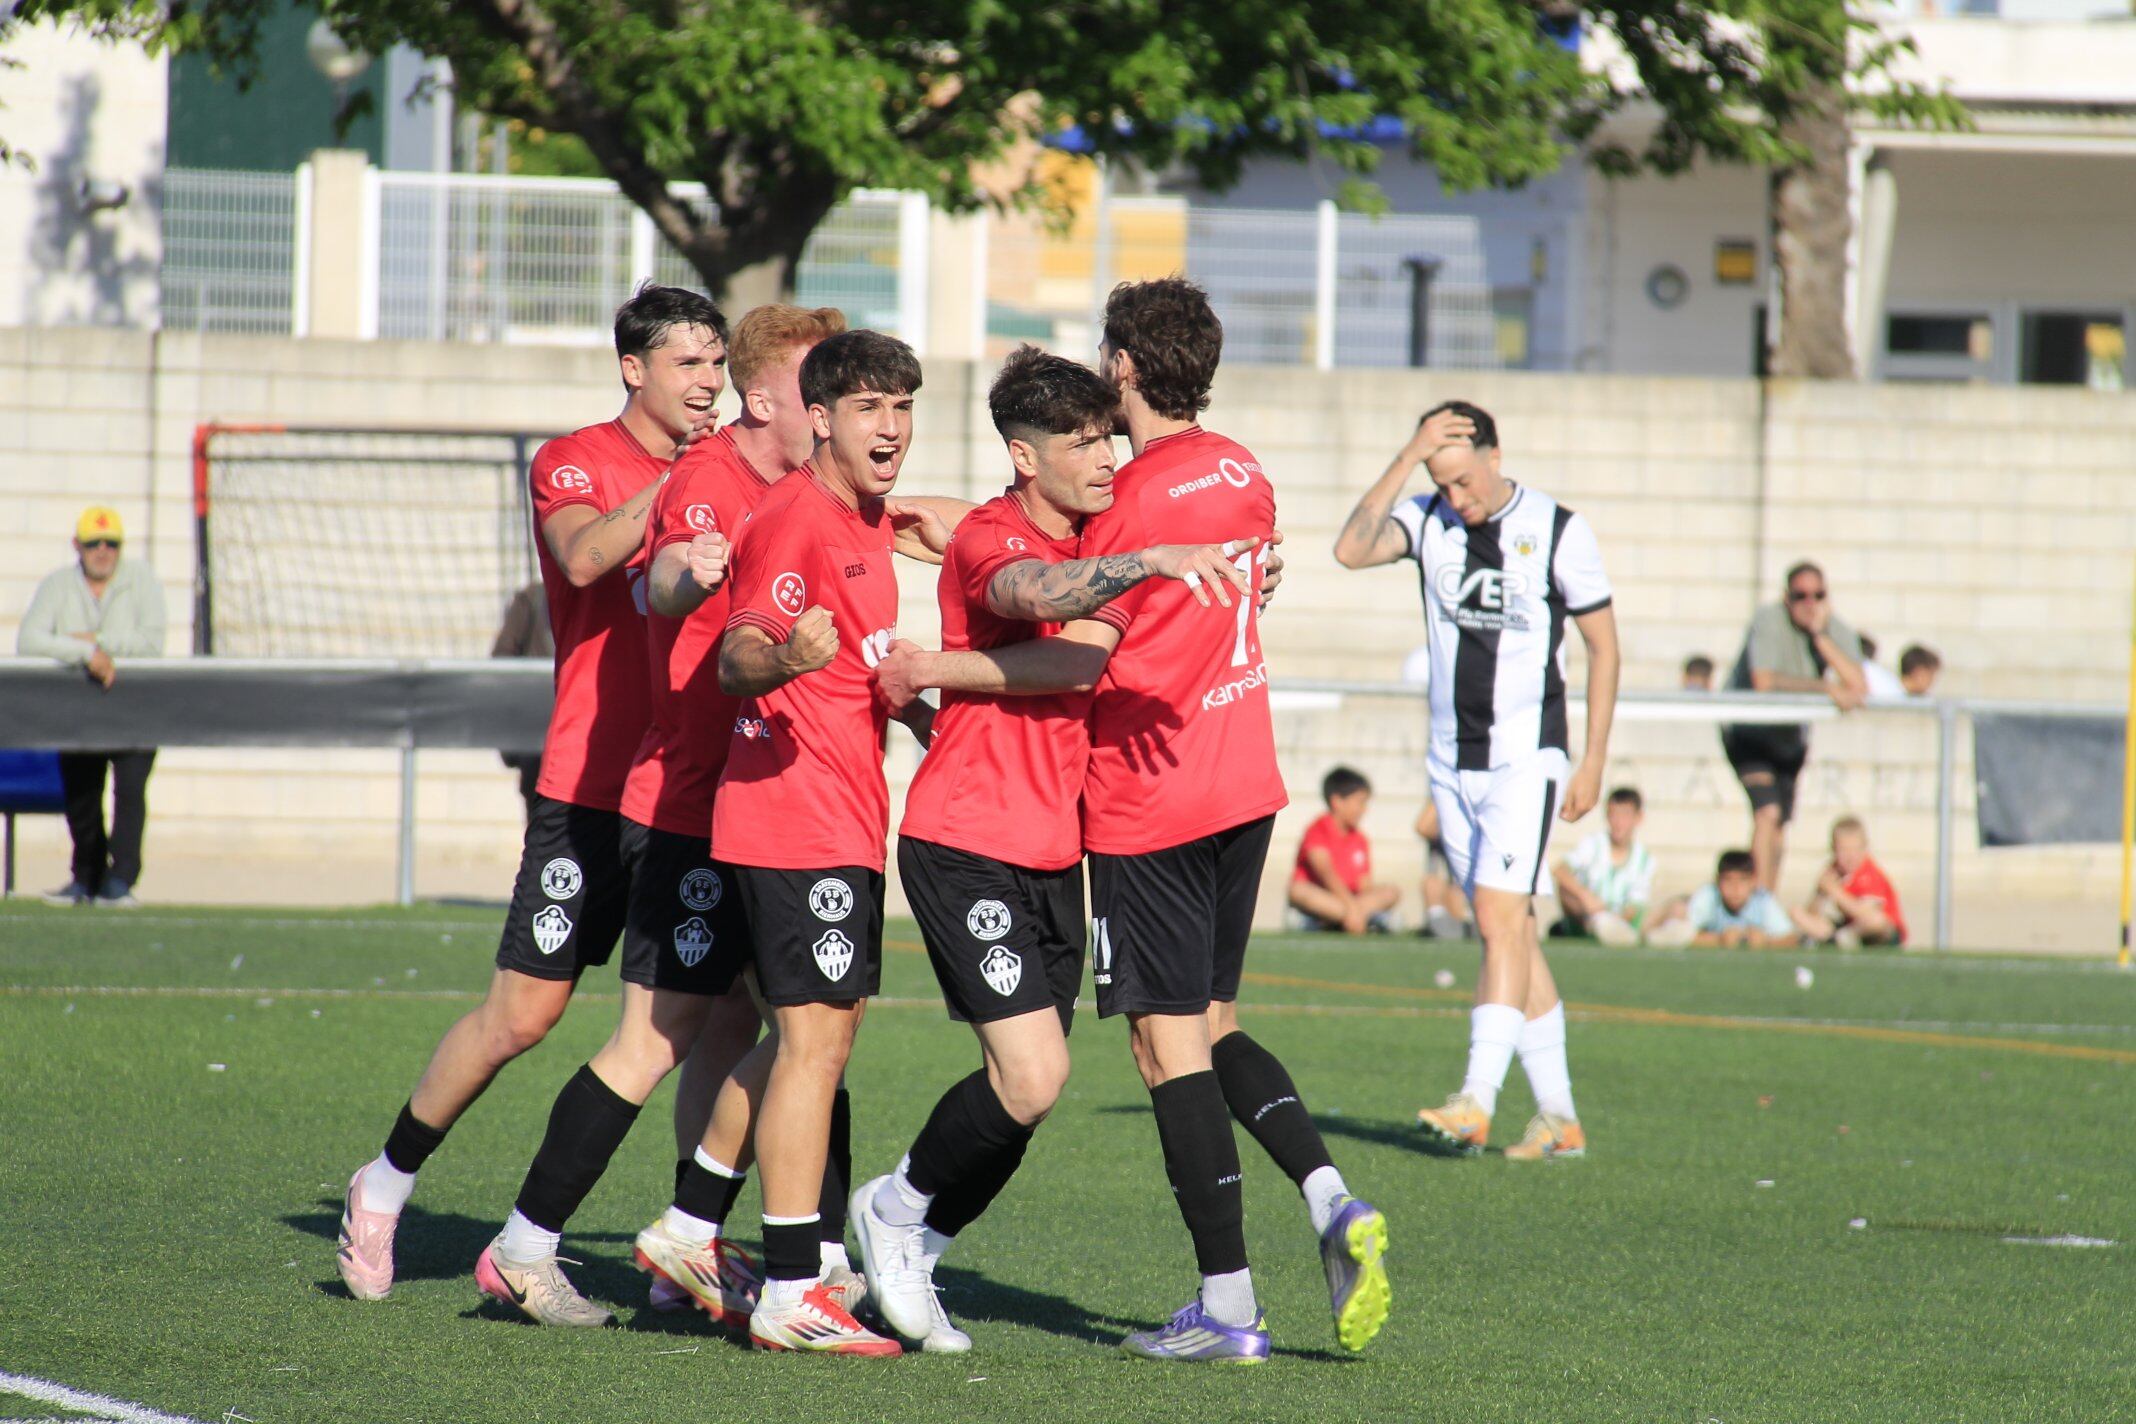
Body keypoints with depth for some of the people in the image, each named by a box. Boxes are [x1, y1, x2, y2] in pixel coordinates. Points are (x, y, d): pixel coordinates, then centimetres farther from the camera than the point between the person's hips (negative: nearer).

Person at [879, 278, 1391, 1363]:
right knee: (1212, 1029, 18)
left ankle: (1227, 1304, -5)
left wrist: (933, 672, -13)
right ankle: (1332, 1203, -2)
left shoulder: (1137, 494, -16)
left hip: (1149, 805, -8)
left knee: (1170, 1042, -3)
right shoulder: (1243, 475, 9)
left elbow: (1078, 660, -19)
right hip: (1243, 786, 8)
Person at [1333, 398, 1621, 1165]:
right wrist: (1406, 459, -21)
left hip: (1527, 757, -5)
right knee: (1514, 931, 7)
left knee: (1500, 917, -16)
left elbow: (1603, 645, 1)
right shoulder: (1429, 520, 2)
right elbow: (1351, 549, -17)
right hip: (1452, 760, 5)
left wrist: (1593, 762, -3)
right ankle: (1558, 1116, 11)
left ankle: (1476, 1101, -23)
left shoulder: (1558, 531, -6)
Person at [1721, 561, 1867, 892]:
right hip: (1750, 731, -6)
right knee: (1767, 813, -23)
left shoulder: (1838, 630, -9)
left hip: (1791, 733, 6)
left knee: (1780, 825, 14)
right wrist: (1825, 687, -37)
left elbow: (1859, 687, -22)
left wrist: (1821, 636, -27)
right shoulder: (1769, 620, -23)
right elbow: (1764, 682, -35)